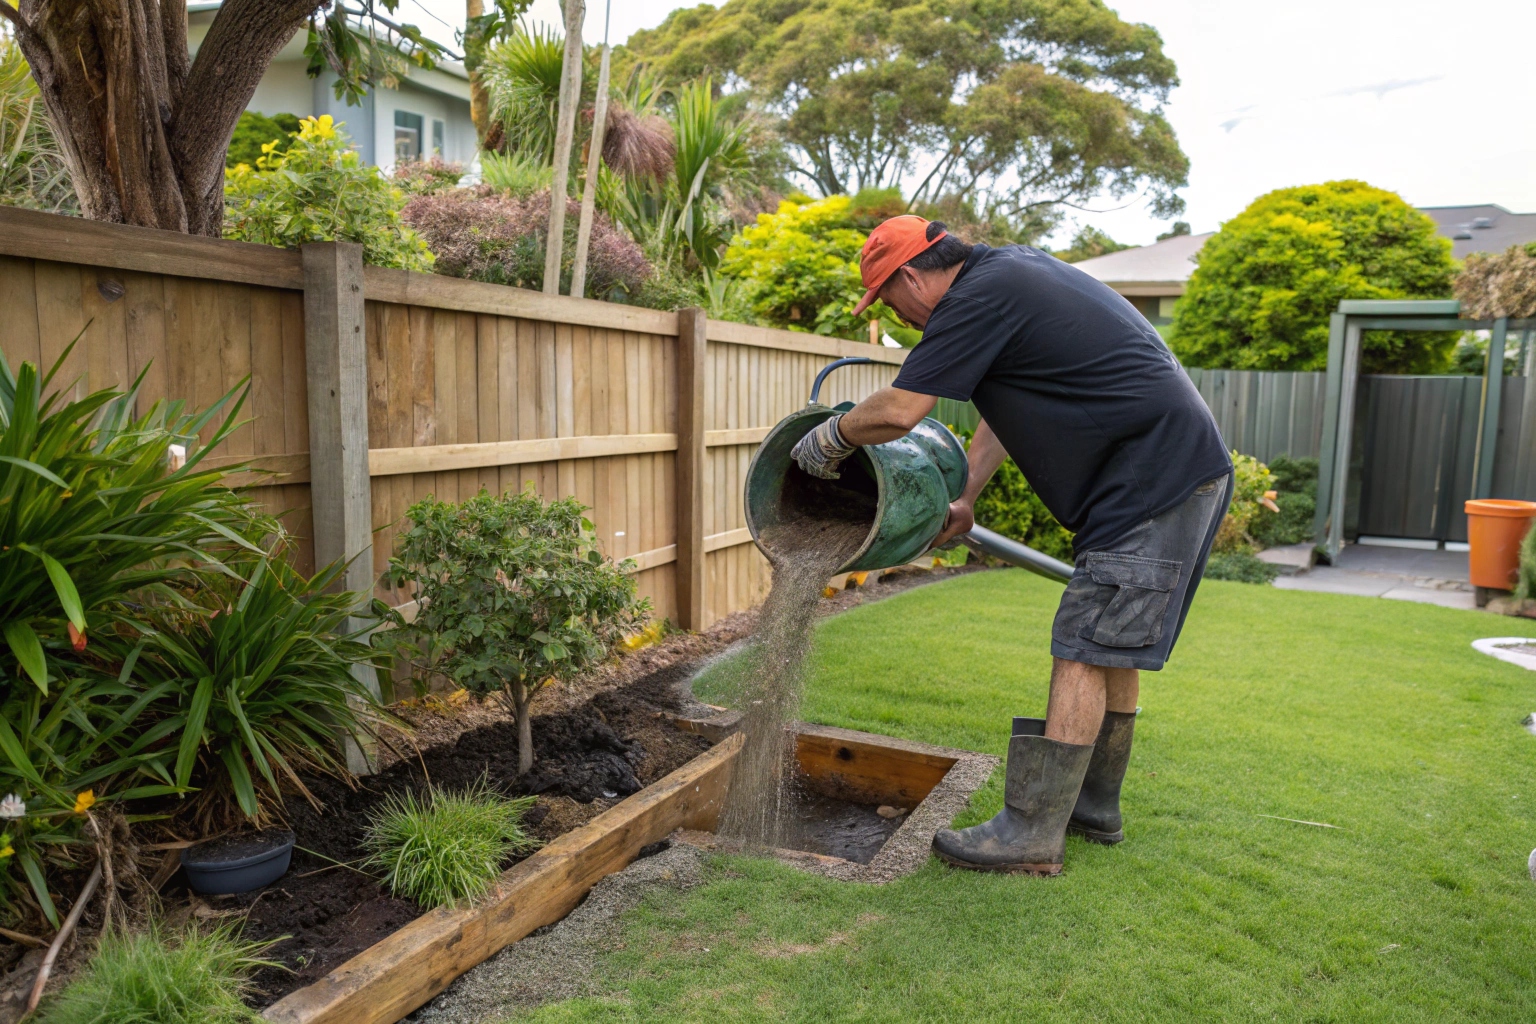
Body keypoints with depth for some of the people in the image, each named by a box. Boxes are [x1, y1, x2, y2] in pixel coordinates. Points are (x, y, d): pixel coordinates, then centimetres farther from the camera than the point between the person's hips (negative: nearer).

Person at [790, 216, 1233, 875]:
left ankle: (1034, 832, -1)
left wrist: (830, 438, 1)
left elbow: (898, 411, -18)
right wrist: (964, 499, 23)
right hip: (1182, 473, 10)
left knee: (1085, 651, -8)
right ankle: (1093, 808, 26)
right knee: (1111, 646, 15)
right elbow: (1006, 405, 22)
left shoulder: (978, 298, -15)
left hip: (1154, 481, -10)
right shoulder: (1009, 269, 17)